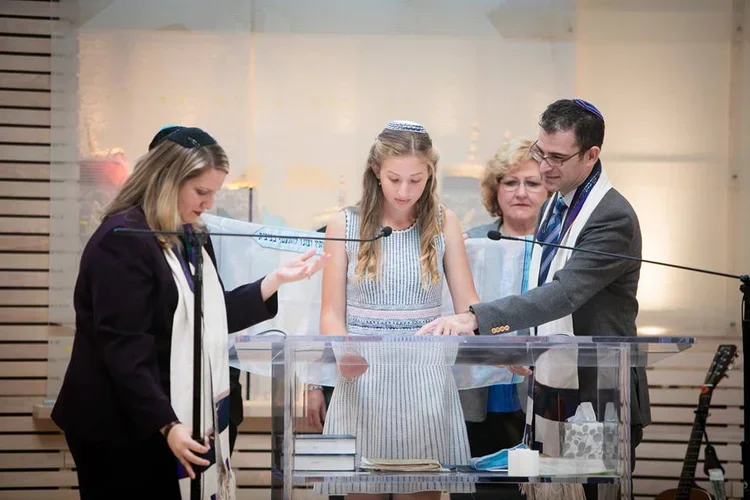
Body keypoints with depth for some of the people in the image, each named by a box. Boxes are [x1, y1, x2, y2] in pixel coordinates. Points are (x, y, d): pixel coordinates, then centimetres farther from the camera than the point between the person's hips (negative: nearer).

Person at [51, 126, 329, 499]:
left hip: (187, 417, 9)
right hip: (125, 429, -8)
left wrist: (276, 280, 4)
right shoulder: (124, 239, -17)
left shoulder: (190, 237, 12)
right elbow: (123, 348, -22)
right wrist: (166, 424, -26)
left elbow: (212, 317, 14)